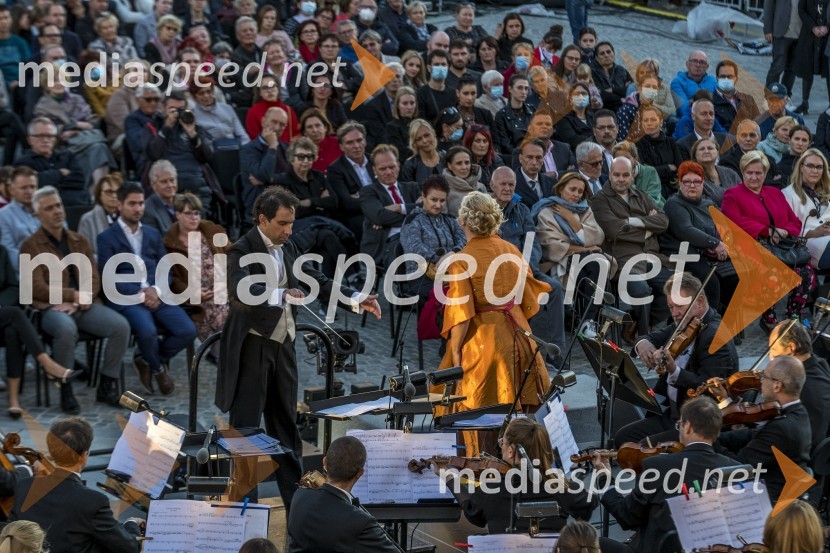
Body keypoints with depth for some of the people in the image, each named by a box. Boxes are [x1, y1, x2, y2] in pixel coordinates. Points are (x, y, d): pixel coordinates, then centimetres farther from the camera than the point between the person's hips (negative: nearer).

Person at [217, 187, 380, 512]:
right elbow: (241, 292, -31)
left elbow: (317, 281, 16)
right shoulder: (242, 251, -15)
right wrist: (281, 295, -45)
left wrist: (355, 299, 4)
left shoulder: (287, 248, 9)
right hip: (252, 347, -7)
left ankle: (295, 504, 20)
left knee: (286, 425, 13)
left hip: (282, 344, 8)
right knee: (245, 427, -2)